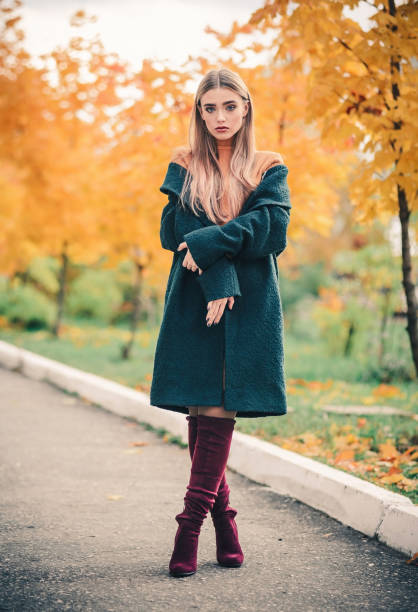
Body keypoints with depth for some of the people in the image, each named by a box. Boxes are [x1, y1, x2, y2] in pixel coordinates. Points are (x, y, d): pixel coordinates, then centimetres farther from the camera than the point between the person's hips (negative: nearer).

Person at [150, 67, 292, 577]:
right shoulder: (184, 165, 11)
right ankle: (222, 518, 9)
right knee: (201, 410, -2)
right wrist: (218, 280, -15)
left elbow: (273, 229, -5)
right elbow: (178, 232, -2)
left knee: (218, 409, -10)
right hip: (194, 300, 1)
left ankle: (191, 525, -10)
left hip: (249, 303, -1)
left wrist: (210, 242, -16)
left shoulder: (270, 168, 11)